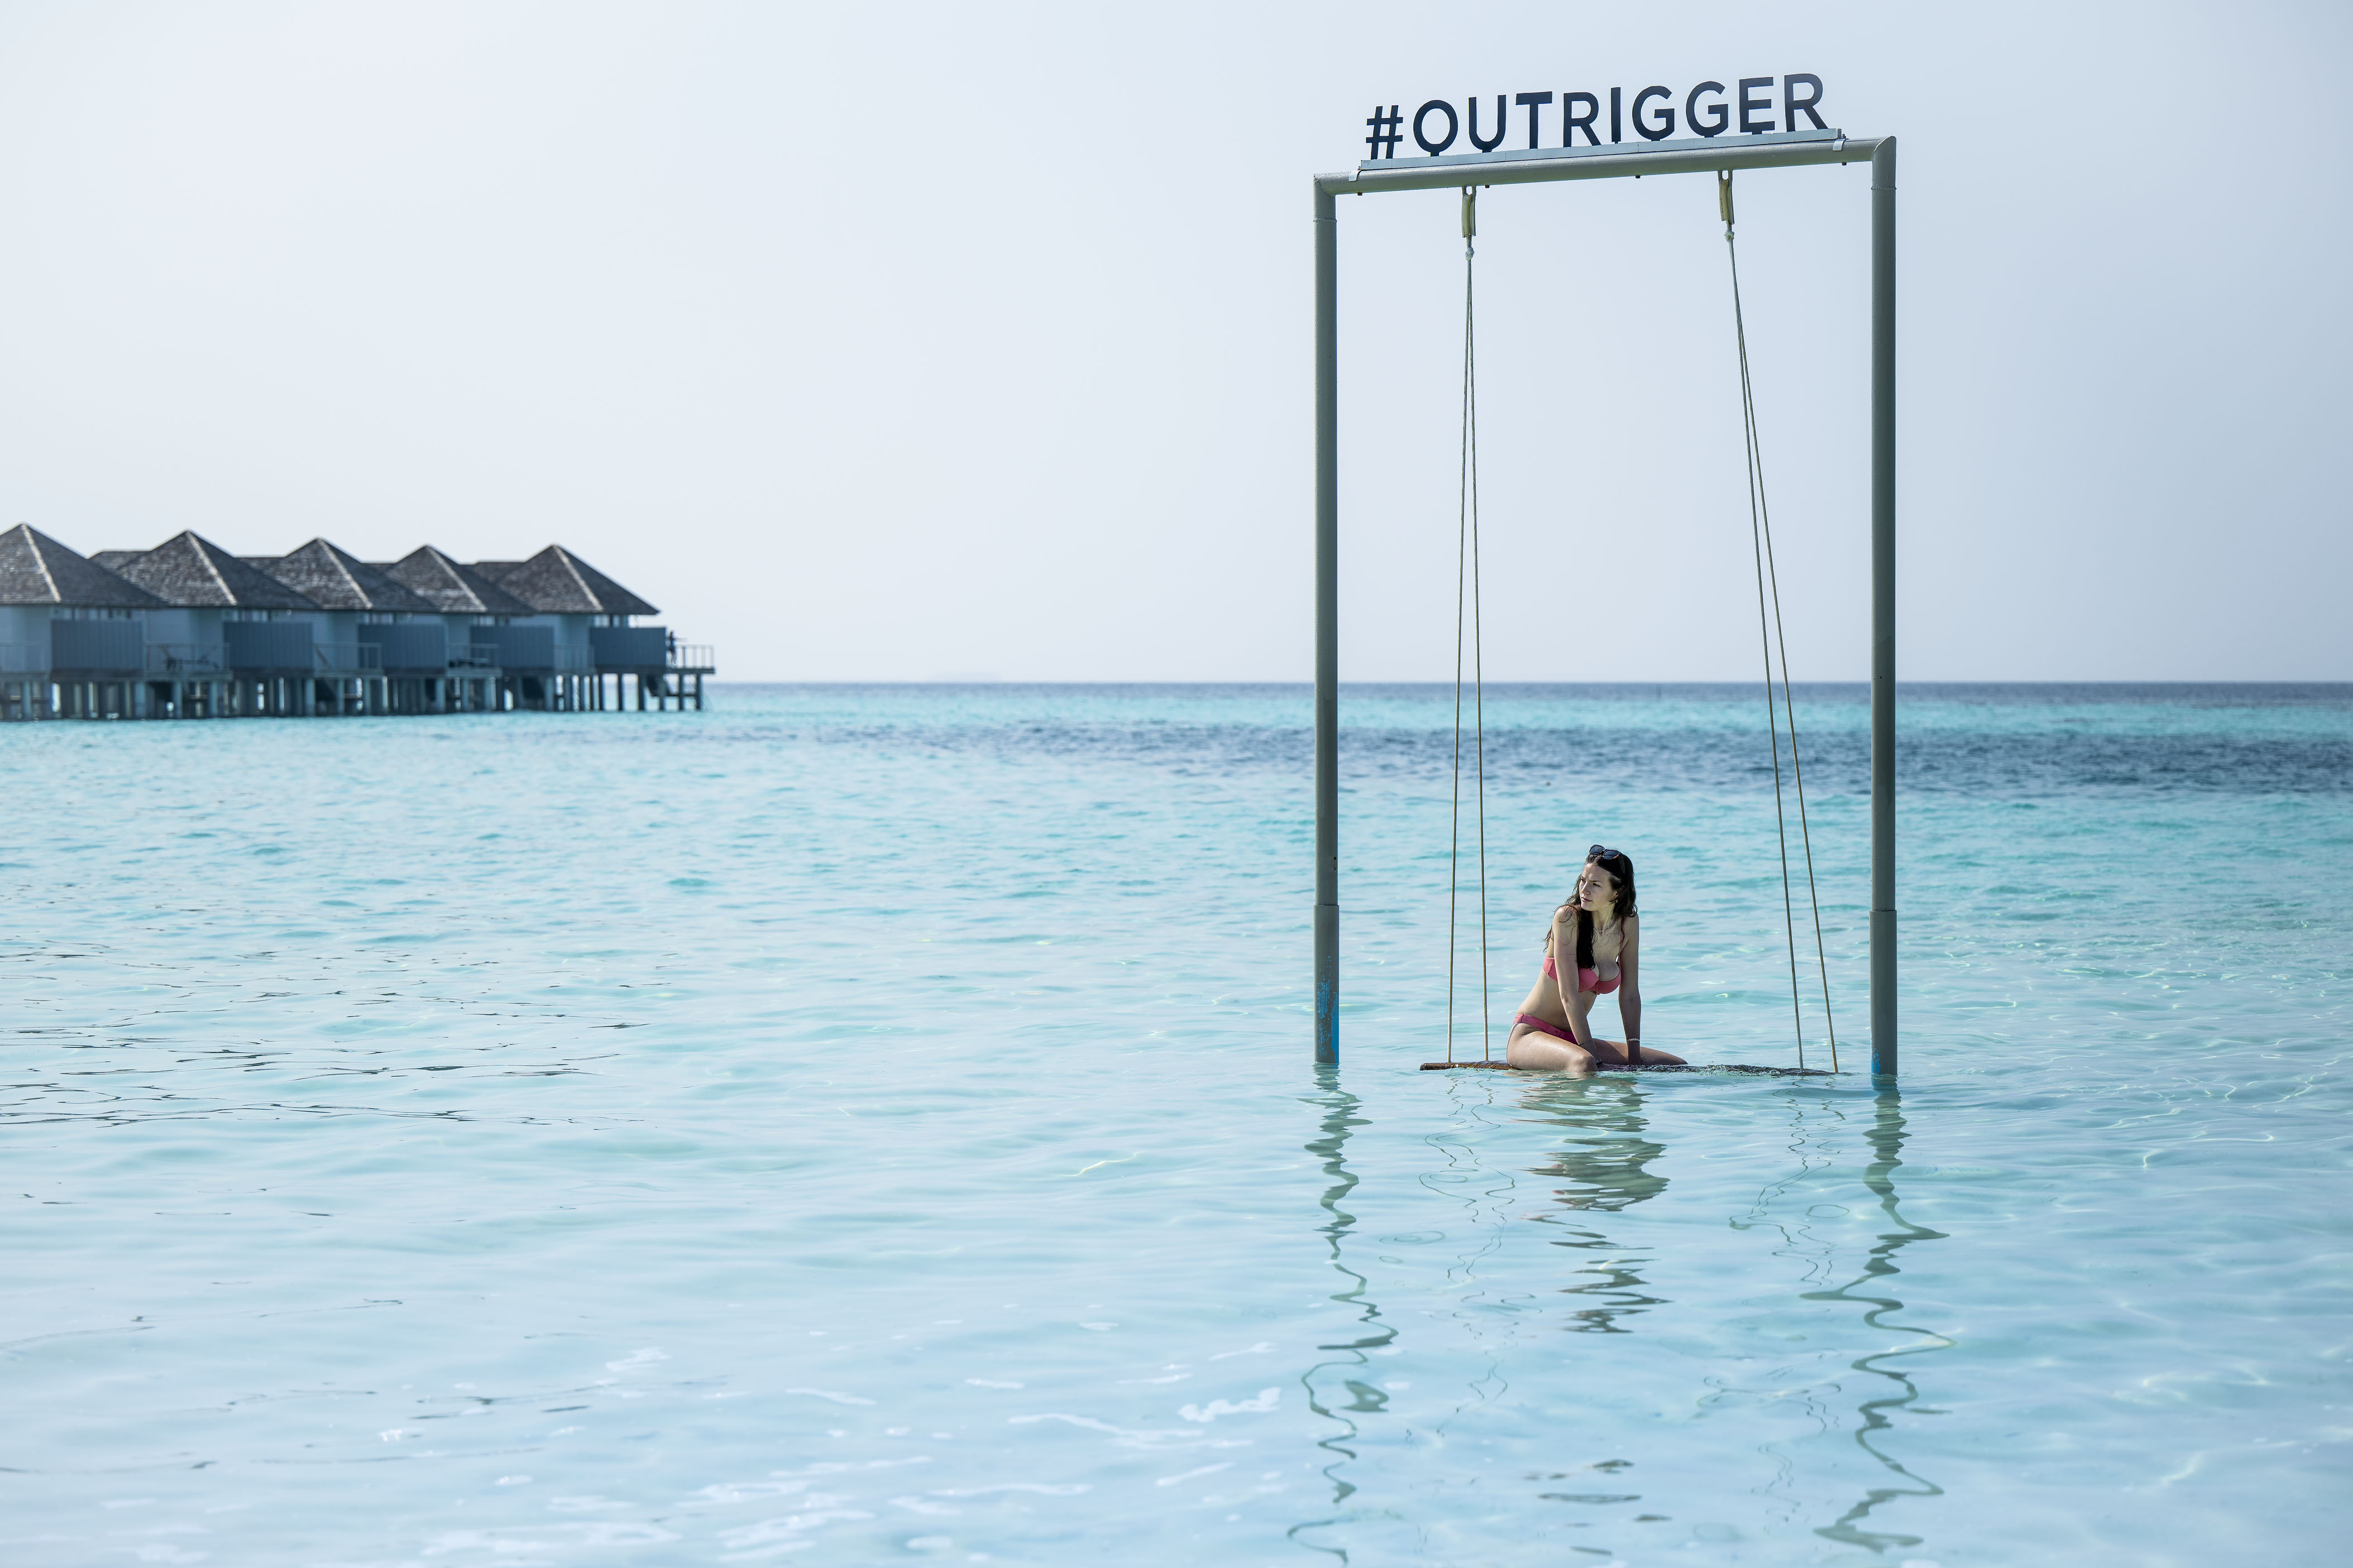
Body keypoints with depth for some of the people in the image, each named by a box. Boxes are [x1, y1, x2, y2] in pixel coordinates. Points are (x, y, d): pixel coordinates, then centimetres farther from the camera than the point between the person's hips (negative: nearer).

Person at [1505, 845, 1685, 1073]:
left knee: (1678, 1066, 3)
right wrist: (1596, 1059, -24)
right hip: (1532, 1034, -8)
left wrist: (1634, 1060, -5)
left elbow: (1630, 996, 5)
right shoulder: (1568, 918, -16)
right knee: (1583, 1063, -41)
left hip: (1574, 1040, 8)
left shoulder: (1628, 925, 2)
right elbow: (1568, 995, -20)